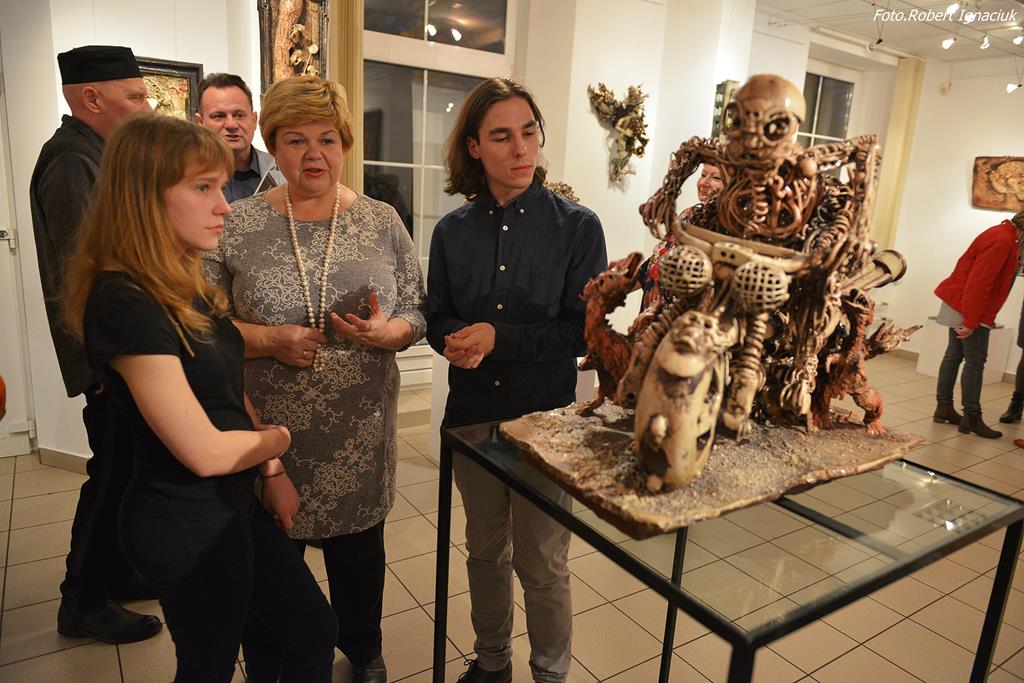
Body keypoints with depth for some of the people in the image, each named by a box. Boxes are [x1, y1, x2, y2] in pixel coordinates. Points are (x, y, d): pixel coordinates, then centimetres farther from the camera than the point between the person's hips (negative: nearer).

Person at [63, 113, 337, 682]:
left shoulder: (188, 284, 3)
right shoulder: (124, 302, -26)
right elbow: (204, 450, -26)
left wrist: (273, 472, 1)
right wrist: (280, 439, -7)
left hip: (235, 505, 8)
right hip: (185, 524, -8)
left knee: (315, 633, 19)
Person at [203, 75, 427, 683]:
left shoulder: (383, 222, 0)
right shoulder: (237, 226, -3)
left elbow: (417, 314, 4)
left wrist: (388, 331, -18)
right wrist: (268, 340, -17)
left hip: (361, 433, 2)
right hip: (268, 430, -1)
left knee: (359, 551, 20)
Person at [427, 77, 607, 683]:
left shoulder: (577, 225, -9)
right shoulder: (453, 231, 1)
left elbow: (584, 332, -13)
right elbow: (438, 320, 6)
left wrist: (499, 337, -21)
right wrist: (457, 340, -17)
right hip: (473, 413, 4)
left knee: (543, 565, 10)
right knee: (486, 550, 21)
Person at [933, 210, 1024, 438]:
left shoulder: (1003, 235, 11)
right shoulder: (1003, 241, -20)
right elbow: (979, 283, -25)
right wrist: (971, 321, -25)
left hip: (958, 304, 10)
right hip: (971, 310, -10)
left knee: (954, 355, 13)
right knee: (975, 362, -4)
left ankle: (944, 407, 21)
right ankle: (972, 418, 2)